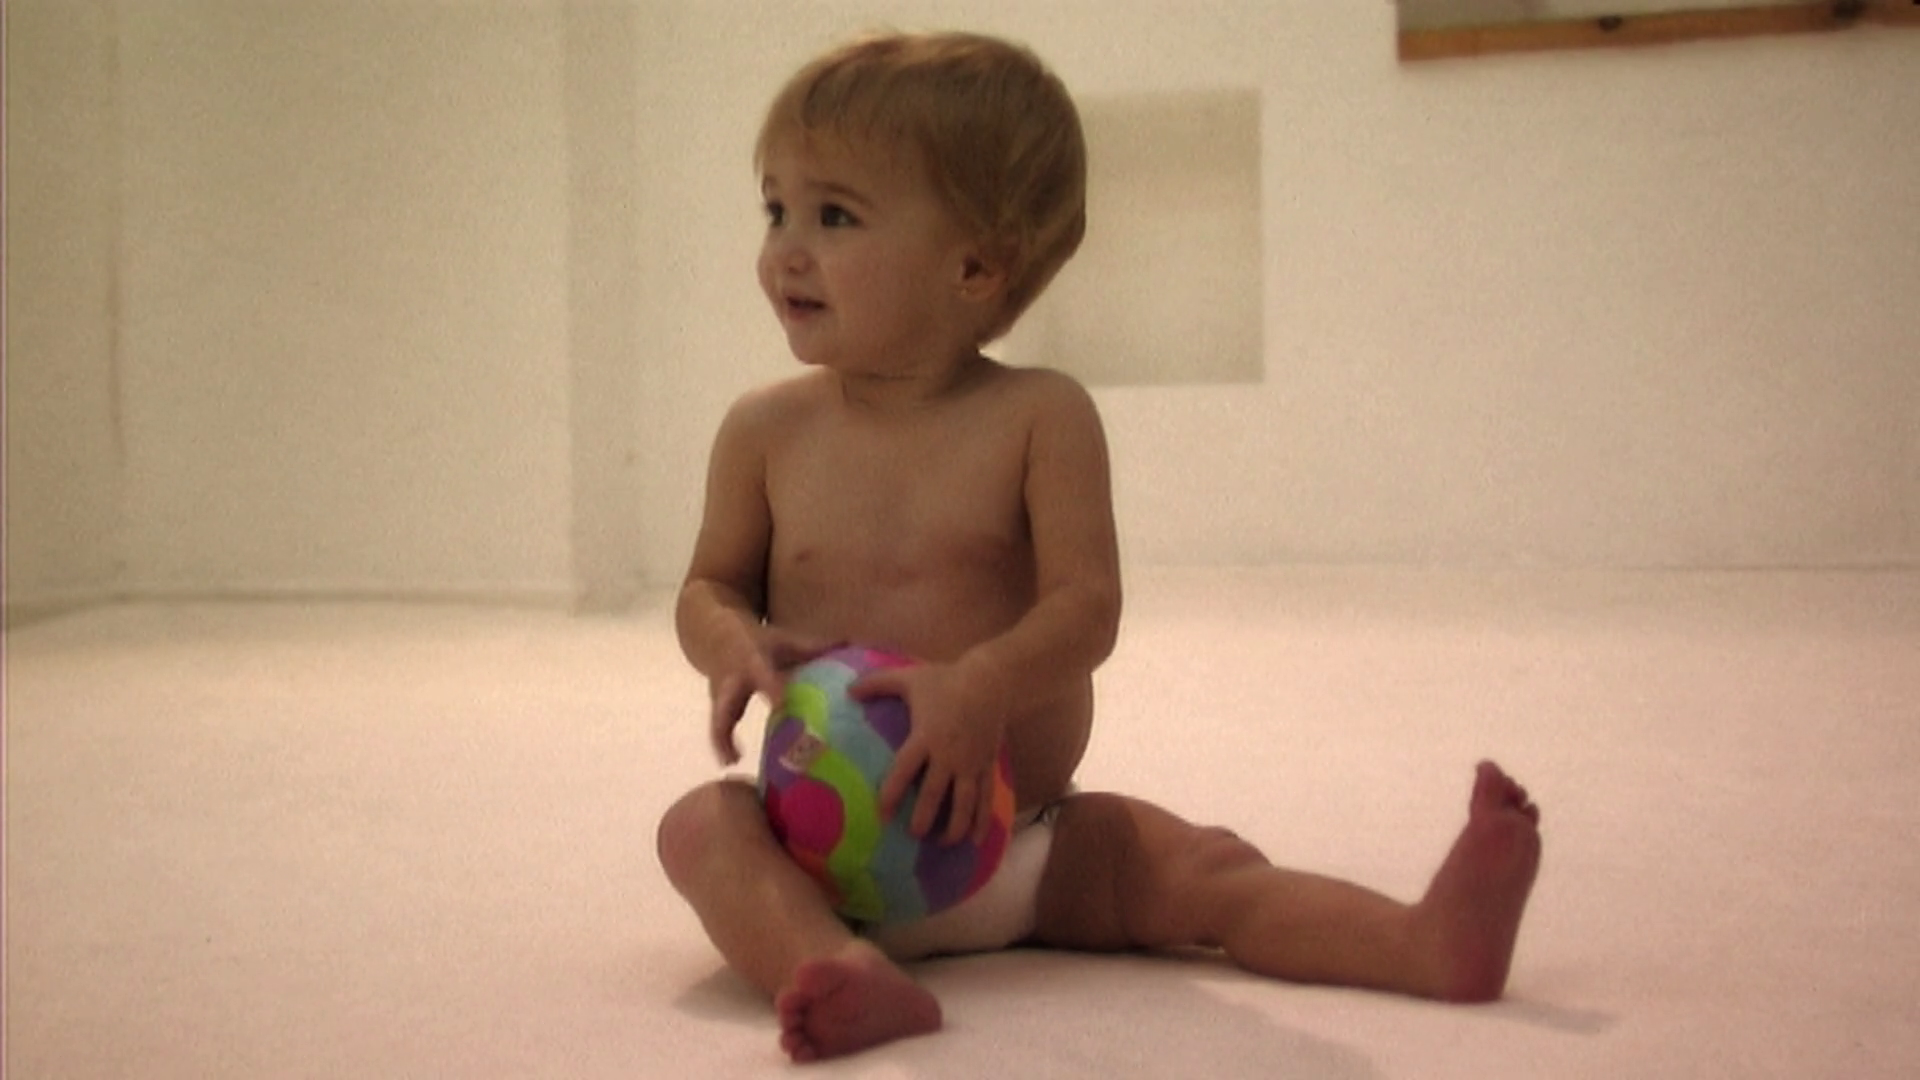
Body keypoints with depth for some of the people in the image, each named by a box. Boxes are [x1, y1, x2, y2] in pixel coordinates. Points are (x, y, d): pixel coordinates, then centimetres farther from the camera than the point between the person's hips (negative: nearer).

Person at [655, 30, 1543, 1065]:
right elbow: (710, 585, 11)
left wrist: (978, 684, -31)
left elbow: (1087, 604, -12)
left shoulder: (1041, 418, -5)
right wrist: (739, 645, -14)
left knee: (1200, 869, -16)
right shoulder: (767, 429, 2)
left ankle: (1431, 940, -25)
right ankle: (846, 970, -51)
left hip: (1023, 834, 0)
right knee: (702, 826, -28)